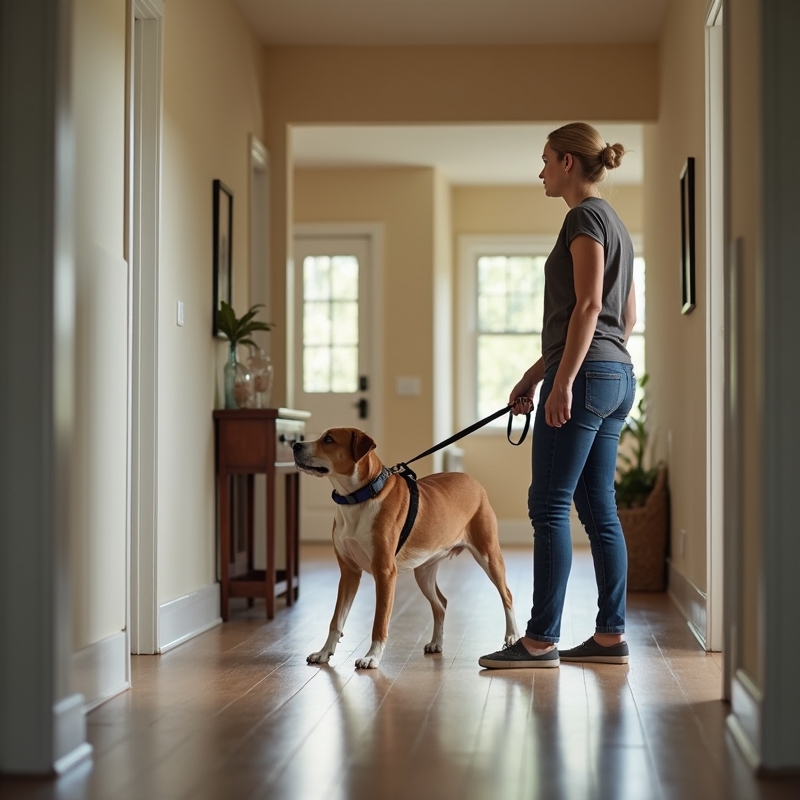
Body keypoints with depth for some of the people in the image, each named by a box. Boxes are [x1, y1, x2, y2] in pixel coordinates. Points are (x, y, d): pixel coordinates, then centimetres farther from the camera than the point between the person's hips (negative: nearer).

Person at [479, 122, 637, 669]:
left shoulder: (586, 216, -8)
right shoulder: (614, 223, 21)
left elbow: (588, 305, -17)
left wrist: (562, 381, -21)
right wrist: (536, 373, 26)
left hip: (586, 376, -10)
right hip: (616, 377, 10)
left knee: (550, 506, -7)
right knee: (598, 508, 9)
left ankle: (541, 640, -6)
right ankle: (611, 635, 10)